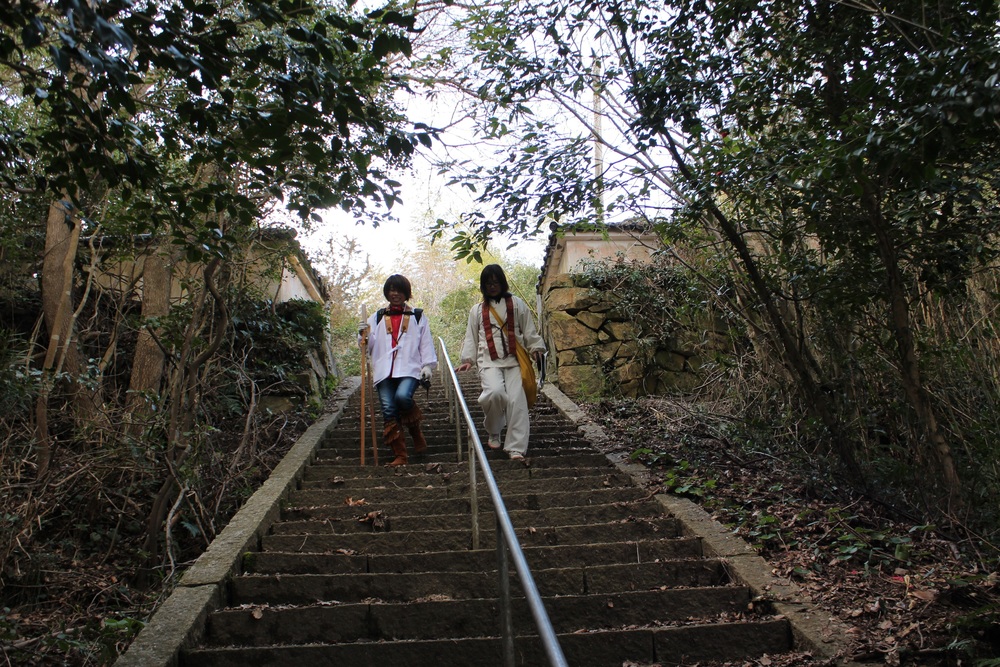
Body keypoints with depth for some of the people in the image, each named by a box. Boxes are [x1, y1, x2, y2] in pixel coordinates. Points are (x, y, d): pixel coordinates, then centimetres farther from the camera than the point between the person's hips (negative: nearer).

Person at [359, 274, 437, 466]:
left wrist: (428, 365, -1)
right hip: (384, 371, 3)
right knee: (389, 411, -7)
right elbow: (370, 346, 17)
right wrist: (364, 335, -3)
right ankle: (400, 455, 0)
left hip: (410, 369, -2)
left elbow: (426, 343, 10)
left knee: (403, 396, -30)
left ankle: (415, 429, 0)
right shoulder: (377, 317, 19)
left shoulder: (418, 316, 15)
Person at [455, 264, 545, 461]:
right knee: (495, 392, -25)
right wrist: (467, 360, 9)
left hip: (514, 360, 0)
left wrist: (536, 349, 0)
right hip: (489, 362, 0)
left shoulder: (516, 304, 11)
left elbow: (529, 331, 11)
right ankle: (493, 432, 1)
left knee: (517, 401, -12)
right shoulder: (477, 310, 17)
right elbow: (471, 338, 18)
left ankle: (516, 448, -6)